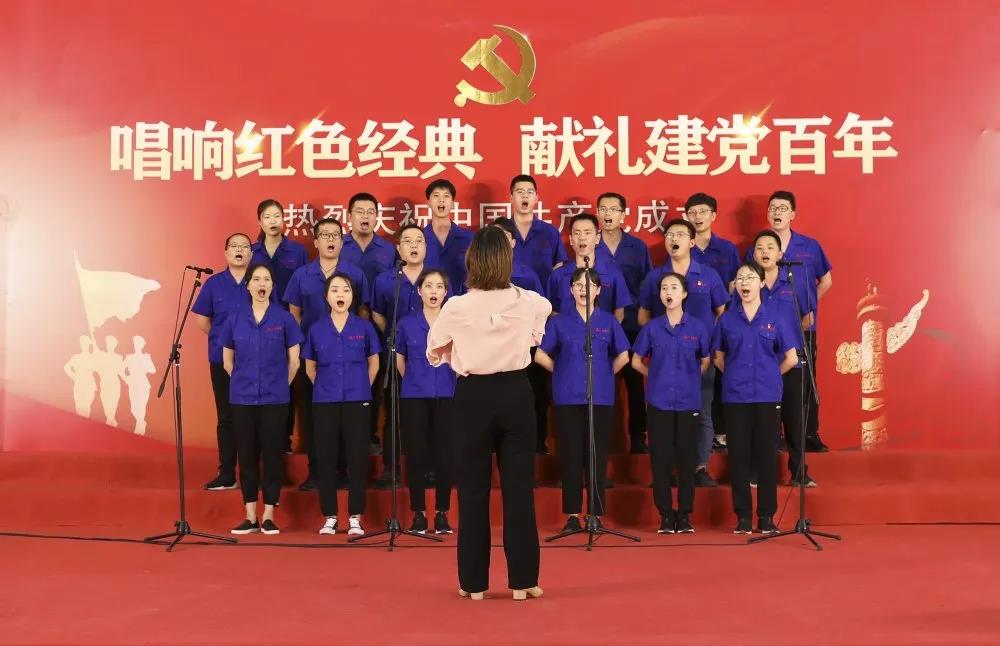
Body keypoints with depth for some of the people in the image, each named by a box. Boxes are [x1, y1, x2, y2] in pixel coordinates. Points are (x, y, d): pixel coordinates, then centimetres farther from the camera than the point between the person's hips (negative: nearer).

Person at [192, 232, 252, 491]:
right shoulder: (213, 283, 5)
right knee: (226, 417, 7)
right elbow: (200, 319, 10)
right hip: (222, 360, 2)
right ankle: (226, 474, 15)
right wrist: (222, 337, 6)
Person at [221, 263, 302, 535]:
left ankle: (269, 516, 10)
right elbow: (227, 360, 13)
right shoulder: (235, 319, 4)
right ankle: (250, 517, 14)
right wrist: (244, 382, 13)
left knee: (272, 455, 2)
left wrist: (280, 385, 8)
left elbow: (293, 361, 3)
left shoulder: (283, 318, -1)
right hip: (242, 399, 2)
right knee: (247, 456, 6)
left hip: (274, 399, -2)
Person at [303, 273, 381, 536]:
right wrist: (325, 387, 11)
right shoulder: (316, 329, 5)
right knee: (326, 458, 3)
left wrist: (361, 387, 9)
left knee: (357, 457, -1)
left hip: (357, 401, -1)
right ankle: (330, 517, 13)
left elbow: (374, 363, 10)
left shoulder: (364, 327, 1)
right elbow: (310, 367, 14)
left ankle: (355, 517, 8)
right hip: (324, 402, 1)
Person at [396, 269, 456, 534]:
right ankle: (418, 513, 11)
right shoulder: (407, 323, 4)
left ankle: (442, 513, 11)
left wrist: (450, 382, 9)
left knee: (444, 456, 1)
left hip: (446, 397, 0)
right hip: (414, 397, 0)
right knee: (416, 455, 1)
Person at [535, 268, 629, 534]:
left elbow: (622, 356, 14)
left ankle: (596, 514, 10)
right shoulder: (559, 321, 4)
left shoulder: (608, 321, 7)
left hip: (601, 398, 1)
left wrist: (605, 374, 9)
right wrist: (562, 372, 6)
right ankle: (572, 514, 9)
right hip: (568, 398, 0)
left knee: (598, 456, 2)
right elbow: (541, 355, 8)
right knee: (571, 456, 1)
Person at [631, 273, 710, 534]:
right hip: (659, 402, 0)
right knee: (661, 458, 2)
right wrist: (656, 376, 7)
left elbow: (705, 361, 14)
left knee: (687, 458, 2)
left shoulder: (697, 327, 2)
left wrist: (689, 378, 7)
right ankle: (666, 514, 11)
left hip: (689, 402, 0)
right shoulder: (651, 328, 3)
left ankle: (685, 514, 13)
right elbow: (636, 361, 12)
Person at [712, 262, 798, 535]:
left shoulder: (774, 317, 2)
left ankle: (767, 516, 10)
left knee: (766, 455, 2)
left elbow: (791, 359, 5)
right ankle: (743, 516, 11)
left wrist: (768, 376, 10)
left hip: (767, 397, -1)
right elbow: (719, 358, 15)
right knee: (738, 456, 3)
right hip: (735, 397, 1)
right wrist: (737, 376, 9)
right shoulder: (727, 319, 5)